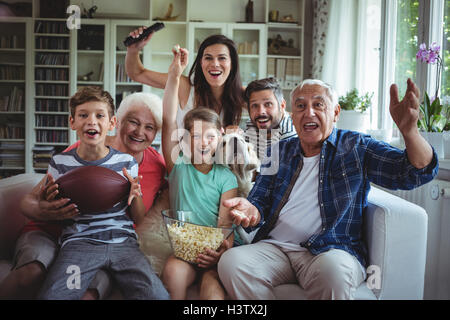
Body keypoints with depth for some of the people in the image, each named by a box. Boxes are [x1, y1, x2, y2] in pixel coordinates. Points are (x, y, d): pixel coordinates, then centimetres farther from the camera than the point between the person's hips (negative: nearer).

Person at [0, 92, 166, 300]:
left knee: (87, 294, -32)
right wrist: (41, 211, -30)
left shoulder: (158, 167, 1)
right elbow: (28, 200, -6)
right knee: (31, 273, -34)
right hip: (51, 234, -1)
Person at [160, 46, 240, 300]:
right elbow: (169, 121, -1)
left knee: (213, 286, -31)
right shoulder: (179, 167, 8)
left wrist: (221, 250, -26)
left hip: (213, 250, -1)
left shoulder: (226, 177, 7)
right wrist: (174, 76, -9)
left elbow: (225, 221, -4)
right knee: (174, 271, -30)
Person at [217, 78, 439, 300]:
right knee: (230, 262, -26)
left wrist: (409, 129, -24)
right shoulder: (279, 152, 17)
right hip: (274, 247, 3)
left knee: (333, 270, -38)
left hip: (333, 251, -3)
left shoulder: (356, 147, 7)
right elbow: (260, 200, 15)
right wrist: (251, 211, -12)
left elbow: (420, 172, -2)